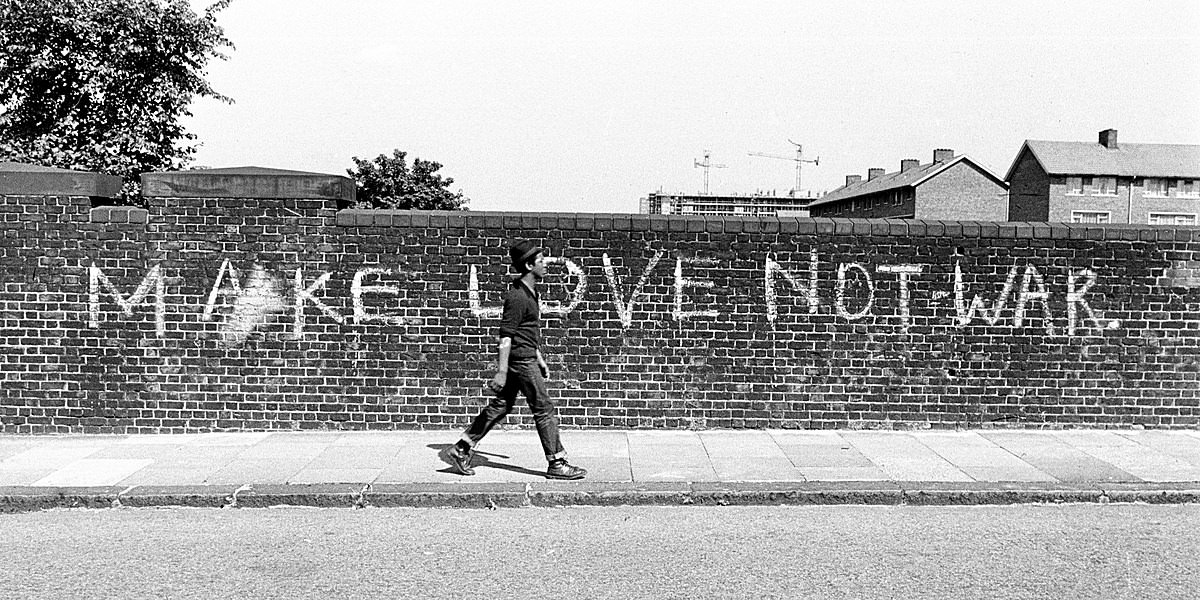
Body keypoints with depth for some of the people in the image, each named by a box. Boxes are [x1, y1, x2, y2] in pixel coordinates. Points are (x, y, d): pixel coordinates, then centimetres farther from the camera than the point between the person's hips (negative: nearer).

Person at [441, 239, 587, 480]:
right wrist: (501, 371, -22)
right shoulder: (517, 296, -18)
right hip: (521, 359, -10)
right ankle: (556, 464, 5)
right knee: (545, 409, -3)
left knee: (500, 406, 11)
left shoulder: (530, 292, 14)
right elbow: (506, 335, -20)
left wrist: (540, 359, 26)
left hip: (527, 358, 10)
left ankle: (460, 450, 15)